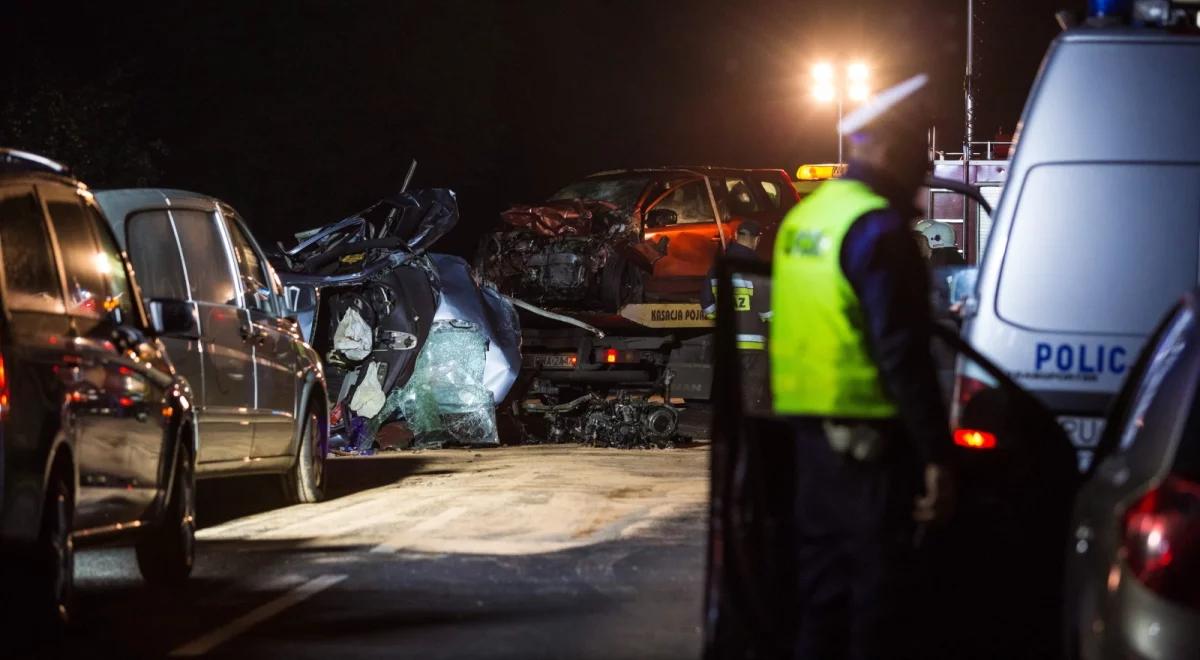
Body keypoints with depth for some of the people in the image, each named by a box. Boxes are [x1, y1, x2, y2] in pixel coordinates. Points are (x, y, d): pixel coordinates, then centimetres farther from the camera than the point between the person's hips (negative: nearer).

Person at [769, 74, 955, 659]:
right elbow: (902, 354, -20)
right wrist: (936, 454, -20)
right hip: (869, 435, -9)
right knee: (884, 587, -4)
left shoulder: (805, 216, 12)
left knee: (824, 579, 13)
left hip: (809, 425, 9)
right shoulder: (877, 229, -15)